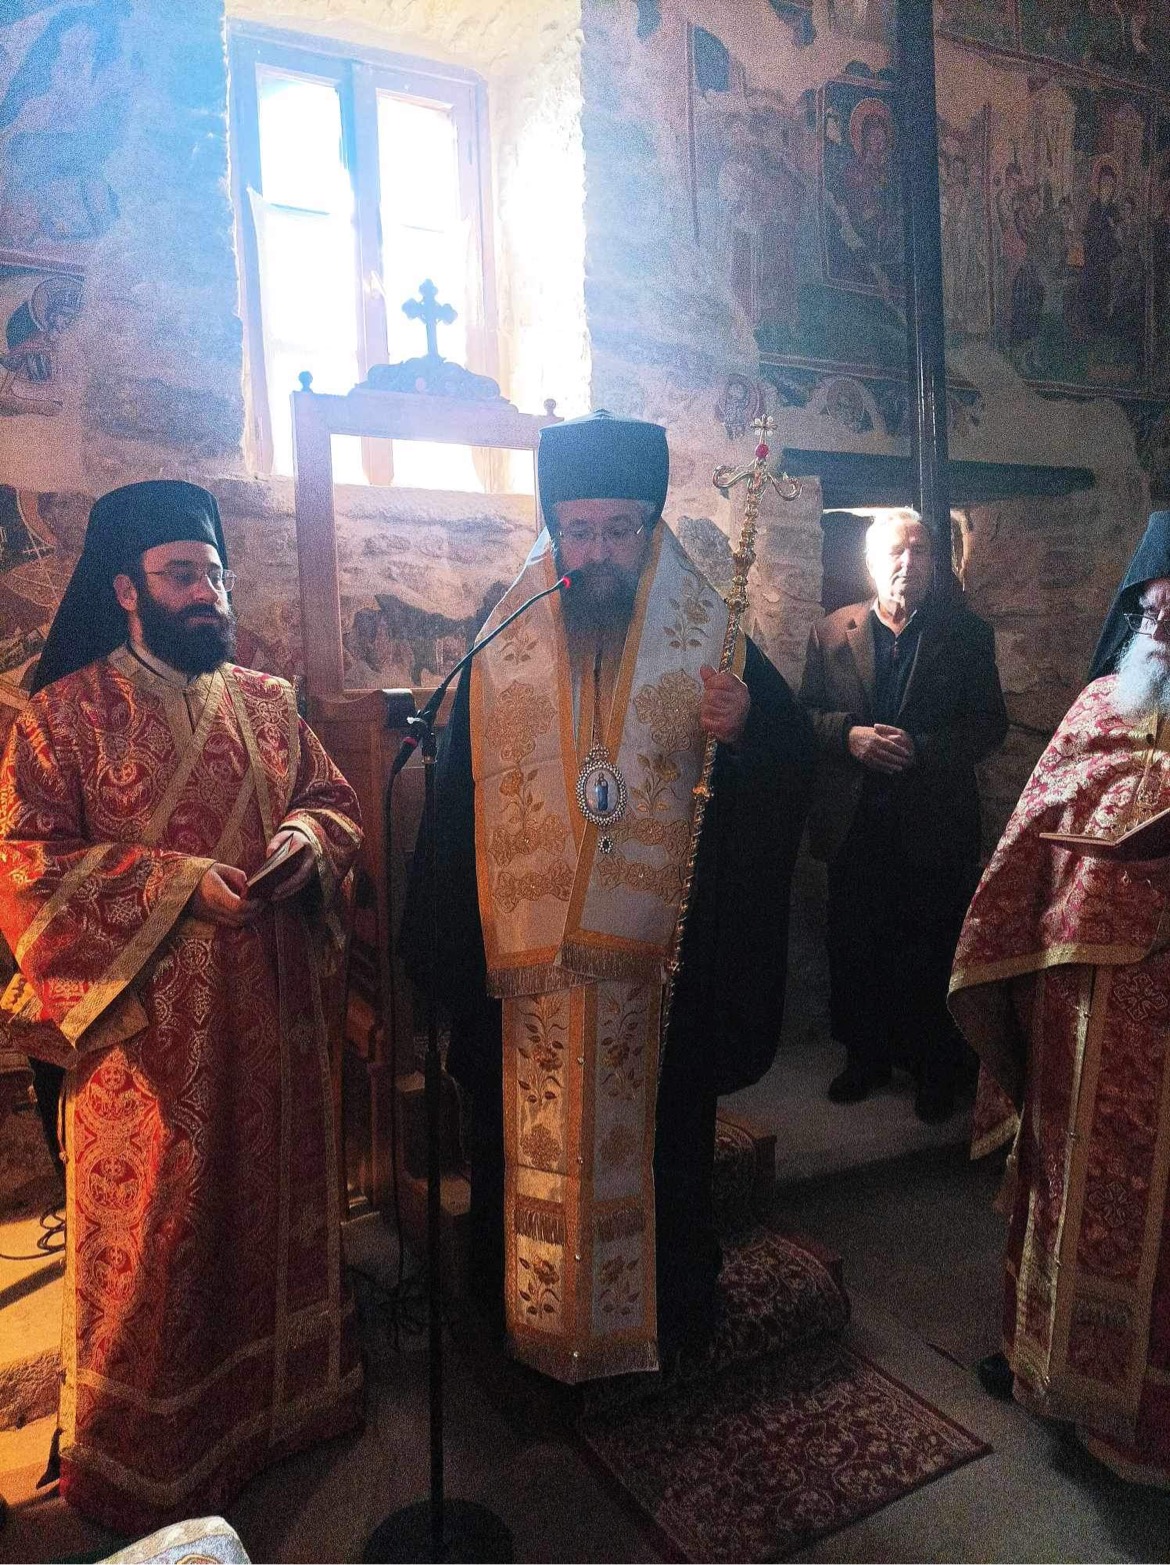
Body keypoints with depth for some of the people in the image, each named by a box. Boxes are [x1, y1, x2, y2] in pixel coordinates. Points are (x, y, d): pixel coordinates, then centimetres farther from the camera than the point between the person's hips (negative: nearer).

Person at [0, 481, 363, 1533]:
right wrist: (176, 881, -20)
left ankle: (283, 1387, 41)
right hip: (147, 1024, -4)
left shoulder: (266, 702, 8)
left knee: (276, 1200, 18)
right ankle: (144, 1457, 32)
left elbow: (335, 798, 12)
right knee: (156, 1231, 9)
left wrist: (308, 836, -10)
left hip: (272, 1012, 5)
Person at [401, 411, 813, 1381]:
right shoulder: (500, 656, 1)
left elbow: (793, 770, -1)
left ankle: (666, 1316, 39)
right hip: (527, 969, 1)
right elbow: (456, 806, 1)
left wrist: (745, 732, -23)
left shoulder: (714, 645, -1)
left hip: (663, 964, 0)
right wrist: (454, 954, -2)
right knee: (532, 1148, 14)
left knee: (659, 1139, 15)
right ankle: (528, 1313, 38)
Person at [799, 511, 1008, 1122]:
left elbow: (989, 723, -2)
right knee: (855, 950, 12)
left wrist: (919, 748, -17)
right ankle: (865, 1056, 30)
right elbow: (806, 712, 6)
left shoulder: (968, 633, 1)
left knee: (933, 952, 7)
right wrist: (850, 735, -14)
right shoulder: (831, 632, 6)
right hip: (855, 825, 2)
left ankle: (936, 1070, 25)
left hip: (935, 826, -2)